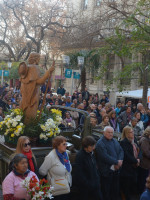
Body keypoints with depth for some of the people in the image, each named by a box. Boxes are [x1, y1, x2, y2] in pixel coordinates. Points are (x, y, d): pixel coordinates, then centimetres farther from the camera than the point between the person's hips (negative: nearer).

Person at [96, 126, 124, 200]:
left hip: (116, 170, 7)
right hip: (106, 172, -7)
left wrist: (120, 160, -13)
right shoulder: (100, 143, -14)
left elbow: (121, 151, 6)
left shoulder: (115, 141, 12)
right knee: (106, 192, 4)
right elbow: (105, 157, -23)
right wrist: (117, 162, -17)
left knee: (116, 191, 17)